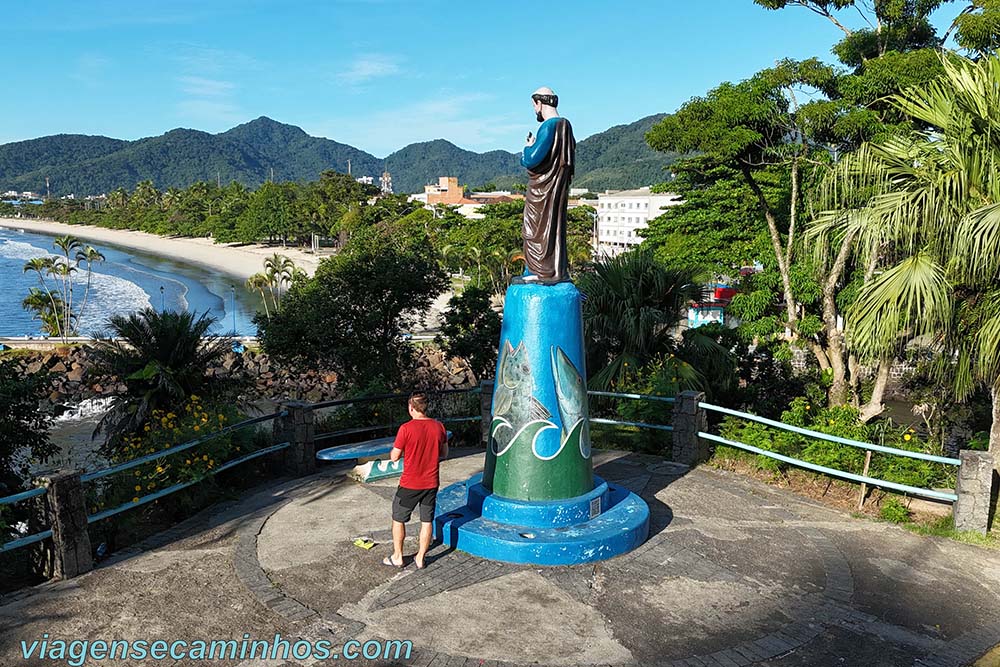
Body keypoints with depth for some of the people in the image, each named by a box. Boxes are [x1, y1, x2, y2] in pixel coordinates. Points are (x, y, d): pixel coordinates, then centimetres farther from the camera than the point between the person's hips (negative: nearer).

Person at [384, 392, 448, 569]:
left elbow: (394, 457, -10)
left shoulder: (406, 428, -18)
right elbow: (444, 454, 7)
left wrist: (394, 449, 10)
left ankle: (397, 557, 25)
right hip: (431, 483, 4)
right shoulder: (439, 427, -4)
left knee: (398, 519, 15)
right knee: (427, 521, 14)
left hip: (410, 484, -4)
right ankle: (420, 558, 23)